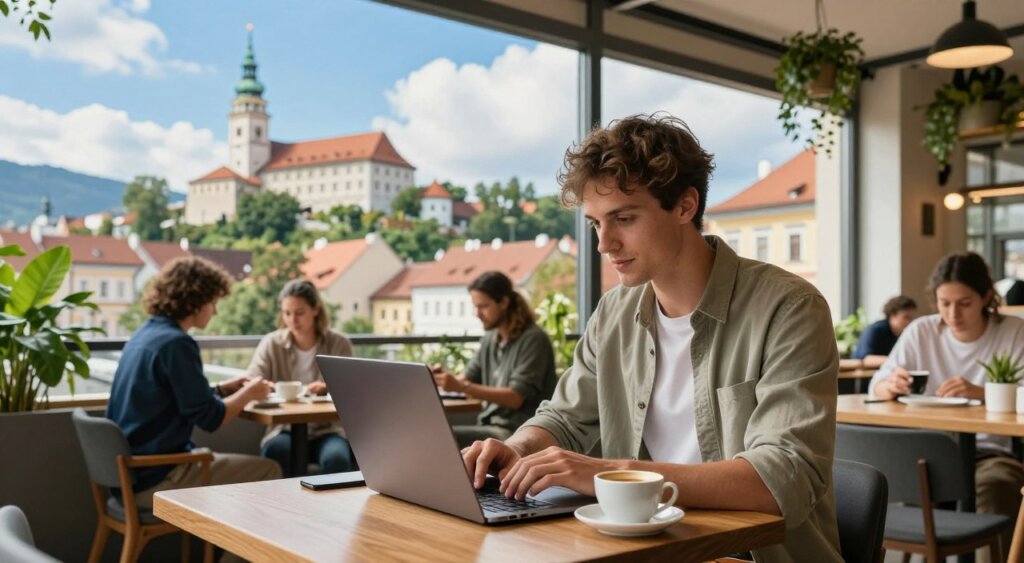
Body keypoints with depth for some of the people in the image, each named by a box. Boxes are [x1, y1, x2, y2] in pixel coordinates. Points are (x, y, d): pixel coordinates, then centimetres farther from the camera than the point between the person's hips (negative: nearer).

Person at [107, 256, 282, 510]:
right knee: (267, 471, -4)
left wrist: (224, 388, 14)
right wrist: (248, 393, -2)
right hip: (156, 479, -10)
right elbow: (210, 418, -18)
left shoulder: (145, 334, 9)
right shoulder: (176, 343, -20)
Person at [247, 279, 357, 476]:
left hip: (328, 429, 0)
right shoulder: (271, 344, 5)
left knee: (336, 458, -34)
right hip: (285, 429, 1)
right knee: (276, 450, -35)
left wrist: (329, 389, -24)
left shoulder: (339, 344, 3)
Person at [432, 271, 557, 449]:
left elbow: (515, 398, -18)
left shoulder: (533, 339, -11)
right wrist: (448, 378, -10)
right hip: (491, 426, 7)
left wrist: (461, 387, -26)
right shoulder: (490, 339, 11)